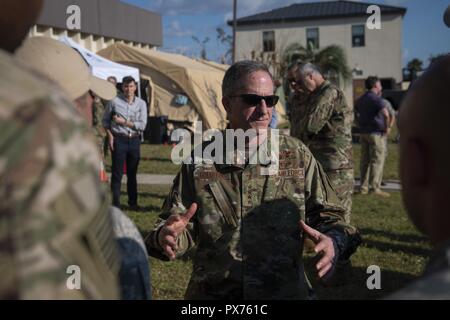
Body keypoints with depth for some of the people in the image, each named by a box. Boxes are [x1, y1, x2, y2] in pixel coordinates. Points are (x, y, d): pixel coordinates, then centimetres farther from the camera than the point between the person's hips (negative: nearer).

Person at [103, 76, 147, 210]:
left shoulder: (141, 103, 3)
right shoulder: (114, 101, -3)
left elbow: (142, 125, -5)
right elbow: (105, 120, 7)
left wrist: (123, 121, -10)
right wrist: (110, 135, -4)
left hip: (134, 140, 3)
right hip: (119, 140, -3)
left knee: (132, 173, 11)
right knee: (117, 173, -2)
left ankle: (133, 202, 22)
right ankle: (116, 203, 4)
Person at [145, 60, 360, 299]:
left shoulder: (297, 156, -3)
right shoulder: (200, 161, -2)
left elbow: (329, 216, 1)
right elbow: (185, 229, 0)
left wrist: (334, 242, -20)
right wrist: (166, 236, -22)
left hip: (285, 292, 0)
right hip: (210, 293, 0)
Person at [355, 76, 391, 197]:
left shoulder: (361, 99, 13)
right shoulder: (376, 99, -12)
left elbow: (356, 113, 27)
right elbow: (385, 114, -26)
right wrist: (386, 127, -12)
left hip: (364, 132, 7)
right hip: (376, 133, -7)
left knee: (365, 160, 10)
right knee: (377, 160, -4)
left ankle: (363, 187, 13)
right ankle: (375, 187, -6)